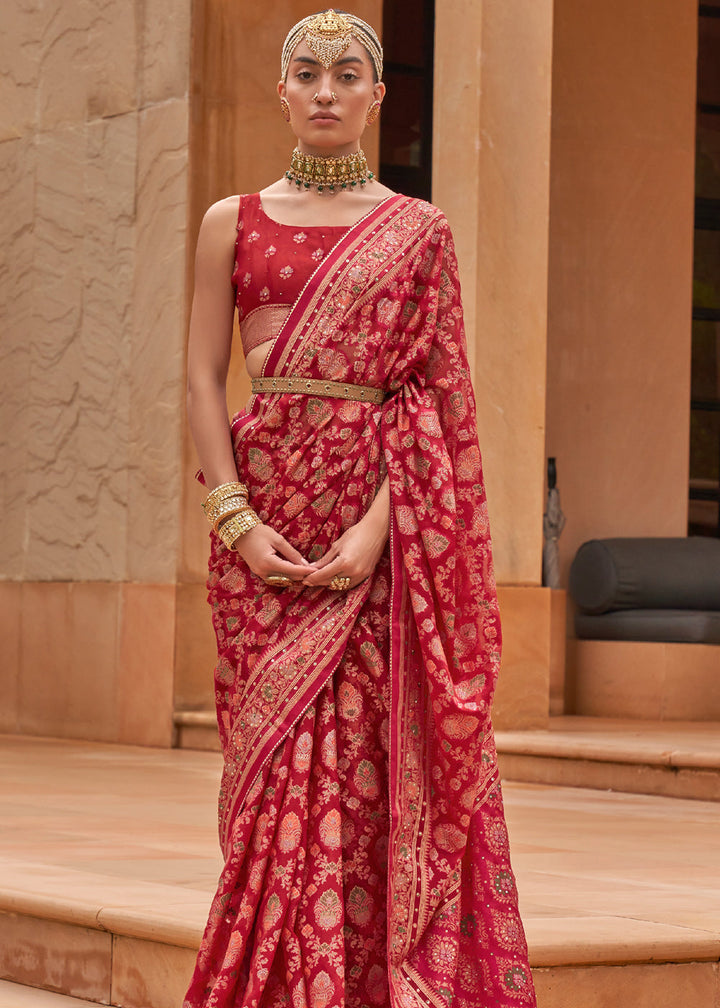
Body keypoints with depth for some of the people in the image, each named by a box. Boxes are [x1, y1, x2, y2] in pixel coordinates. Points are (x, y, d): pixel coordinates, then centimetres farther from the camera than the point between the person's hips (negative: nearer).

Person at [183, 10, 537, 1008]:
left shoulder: (419, 230, 7)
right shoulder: (234, 222, 11)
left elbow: (436, 395, 0)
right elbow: (203, 377, 5)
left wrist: (378, 524, -13)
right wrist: (237, 517, -9)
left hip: (377, 503, -1)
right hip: (262, 503, 1)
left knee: (366, 751, -6)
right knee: (274, 748, -1)